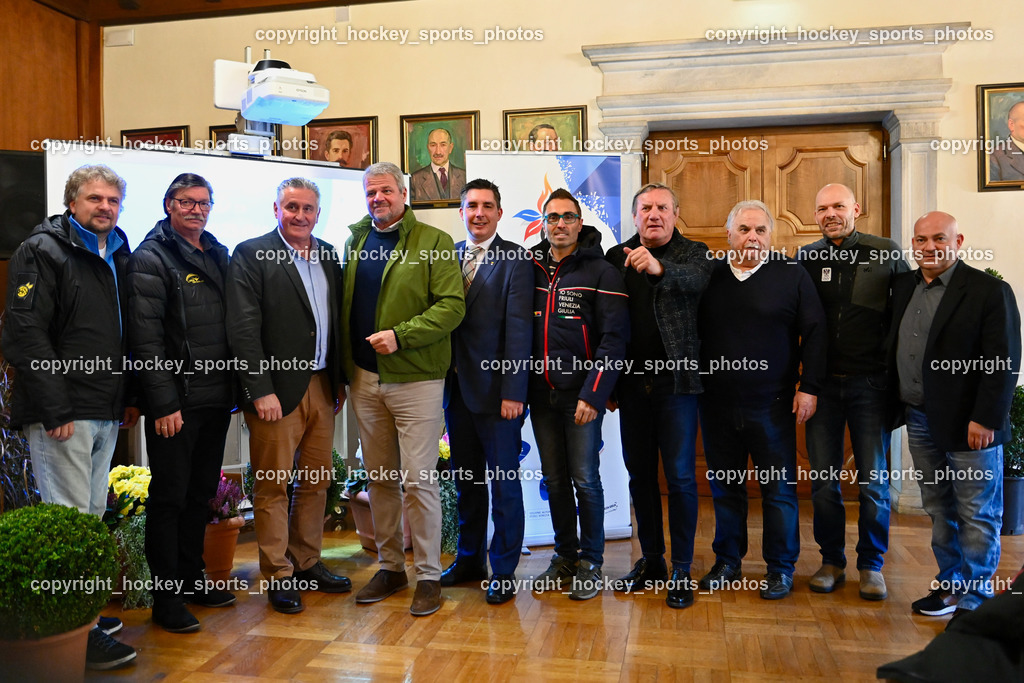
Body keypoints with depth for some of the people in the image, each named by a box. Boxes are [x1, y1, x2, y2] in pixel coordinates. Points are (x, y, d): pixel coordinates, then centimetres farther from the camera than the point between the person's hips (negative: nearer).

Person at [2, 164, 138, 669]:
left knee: (92, 515, 14)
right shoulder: (42, 252, -7)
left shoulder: (119, 255, 15)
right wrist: (55, 409, -19)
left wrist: (130, 396, 14)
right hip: (63, 414, -8)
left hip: (107, 414, 8)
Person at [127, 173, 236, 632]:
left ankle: (192, 579, 29)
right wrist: (163, 403, -18)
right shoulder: (151, 259, -7)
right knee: (169, 496, 2)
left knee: (201, 493, 15)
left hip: (216, 399, 7)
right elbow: (146, 339, -14)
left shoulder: (220, 255, 13)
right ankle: (166, 598, 13)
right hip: (176, 403, -7)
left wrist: (235, 387, 10)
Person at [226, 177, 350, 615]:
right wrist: (261, 390, -16)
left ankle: (307, 563, 29)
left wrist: (340, 380, 10)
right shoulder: (251, 255, -5)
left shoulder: (328, 256, 12)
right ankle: (278, 575, 16)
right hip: (277, 388, -6)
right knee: (273, 485, 3)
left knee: (317, 480, 14)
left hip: (322, 385, 6)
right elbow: (243, 329, -11)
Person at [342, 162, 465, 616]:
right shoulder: (356, 243, 13)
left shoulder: (434, 243, -4)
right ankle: (390, 566, 28)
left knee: (419, 480, -1)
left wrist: (401, 335, -21)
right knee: (379, 478, 13)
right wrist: (345, 366, 7)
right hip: (364, 378, 6)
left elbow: (452, 306, -12)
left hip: (415, 379, -5)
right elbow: (346, 305, 16)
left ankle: (428, 575, 14)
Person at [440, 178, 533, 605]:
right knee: (465, 480, 16)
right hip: (456, 388, 5)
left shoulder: (516, 260, -6)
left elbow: (519, 330, -12)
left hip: (496, 390, -5)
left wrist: (513, 392, -16)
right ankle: (469, 560, 31)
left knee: (504, 483, 5)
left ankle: (504, 571, 19)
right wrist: (445, 378, 2)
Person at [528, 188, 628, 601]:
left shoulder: (601, 272, -4)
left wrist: (593, 394, -17)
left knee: (585, 479, 0)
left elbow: (614, 339, -10)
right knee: (554, 480, 12)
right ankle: (565, 557, 27)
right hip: (541, 394, 4)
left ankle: (591, 562, 17)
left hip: (581, 395, -4)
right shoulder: (531, 269, 10)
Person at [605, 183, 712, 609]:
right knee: (640, 474, 12)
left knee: (680, 476, 1)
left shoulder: (694, 253, 2)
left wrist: (659, 267, -44)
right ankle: (651, 560, 27)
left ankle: (682, 571, 13)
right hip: (633, 382, 3)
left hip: (677, 380, -3)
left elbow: (697, 279, -24)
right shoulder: (617, 258, 9)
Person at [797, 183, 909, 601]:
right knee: (823, 478, 8)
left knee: (873, 480, 6)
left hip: (870, 382, -2)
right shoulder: (805, 258, 5)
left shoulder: (886, 254, -1)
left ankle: (871, 565, 21)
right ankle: (832, 561, 23)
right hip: (822, 383, 2)